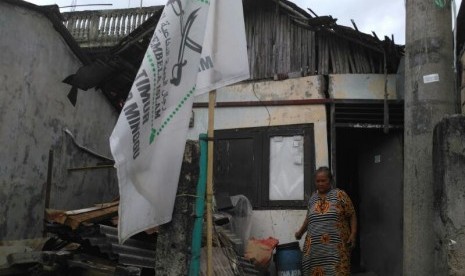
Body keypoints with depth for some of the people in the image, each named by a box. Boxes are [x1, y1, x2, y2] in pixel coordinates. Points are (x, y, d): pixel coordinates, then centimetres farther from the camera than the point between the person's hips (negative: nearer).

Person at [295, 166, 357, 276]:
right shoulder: (313, 198, 12)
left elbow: (351, 215, 1)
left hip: (336, 245, -4)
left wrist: (353, 233, -7)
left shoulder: (340, 195, 0)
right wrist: (301, 231, 29)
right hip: (315, 245, 4)